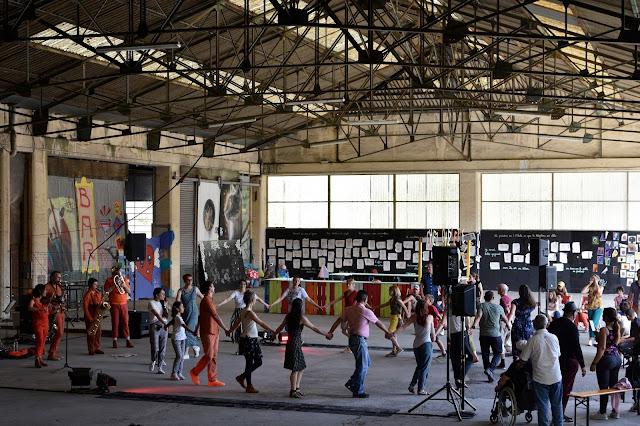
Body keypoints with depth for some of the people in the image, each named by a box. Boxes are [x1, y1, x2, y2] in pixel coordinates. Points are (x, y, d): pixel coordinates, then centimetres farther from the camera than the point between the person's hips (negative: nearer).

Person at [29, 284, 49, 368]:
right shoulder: (33, 300, -6)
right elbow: (30, 308, -25)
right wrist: (41, 309, -37)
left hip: (45, 322, 6)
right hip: (38, 322, -6)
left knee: (43, 341, 7)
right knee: (40, 340, -13)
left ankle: (40, 358, 13)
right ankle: (37, 360, -9)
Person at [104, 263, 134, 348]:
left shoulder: (124, 279, 12)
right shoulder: (109, 280, 3)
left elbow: (129, 292, 8)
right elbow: (107, 291, -11)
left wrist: (124, 285, -10)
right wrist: (115, 284, -17)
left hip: (123, 304, 2)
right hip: (114, 305, -2)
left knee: (125, 322, 1)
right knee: (115, 323, -1)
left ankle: (128, 340, 3)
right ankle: (115, 341, 6)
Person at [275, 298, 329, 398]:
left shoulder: (288, 316, 5)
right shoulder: (302, 318, -13)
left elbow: (280, 327, 15)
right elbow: (314, 328, -7)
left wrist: (273, 334, 33)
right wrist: (326, 334, 4)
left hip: (290, 344, 8)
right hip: (296, 344, -7)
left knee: (301, 367, 16)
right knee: (295, 369, 0)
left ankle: (297, 388, 19)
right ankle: (293, 391, 6)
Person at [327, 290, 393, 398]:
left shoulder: (349, 310, 8)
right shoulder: (366, 312, -11)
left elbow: (339, 321, 0)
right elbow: (379, 323, 1)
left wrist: (330, 332, -1)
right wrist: (387, 332, 15)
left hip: (352, 339, 8)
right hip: (360, 340, -8)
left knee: (367, 362, 19)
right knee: (362, 366, 1)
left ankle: (352, 383, 18)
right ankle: (358, 391, 6)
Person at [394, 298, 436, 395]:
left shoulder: (414, 317, 0)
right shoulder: (430, 317, -5)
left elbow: (404, 326, -8)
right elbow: (432, 331, 6)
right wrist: (433, 338, 24)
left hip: (416, 344, 4)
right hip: (426, 344, -4)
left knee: (419, 366, 20)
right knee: (425, 367, 3)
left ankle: (412, 385, 14)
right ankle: (421, 389, 2)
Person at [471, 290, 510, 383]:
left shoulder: (482, 306, 1)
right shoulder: (498, 307, 7)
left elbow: (478, 316, -16)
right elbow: (504, 318, 21)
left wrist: (473, 327, -27)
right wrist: (508, 325, 41)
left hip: (483, 334, 0)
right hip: (495, 335, 0)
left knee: (485, 354, 9)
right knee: (498, 353, 10)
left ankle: (490, 376, 10)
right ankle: (490, 368, -13)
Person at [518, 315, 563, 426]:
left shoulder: (532, 340, -12)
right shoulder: (554, 338, 1)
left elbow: (523, 360, -6)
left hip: (541, 378, -4)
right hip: (556, 376, 4)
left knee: (543, 405, 5)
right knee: (557, 404, 16)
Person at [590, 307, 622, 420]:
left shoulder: (604, 329, -15)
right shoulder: (617, 328, 7)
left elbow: (602, 348, -19)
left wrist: (594, 363, -14)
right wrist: (599, 335, 22)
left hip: (606, 359, -7)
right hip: (617, 358, 7)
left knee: (603, 387, -1)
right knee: (614, 386, 14)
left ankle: (602, 413, 4)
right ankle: (615, 412, 17)